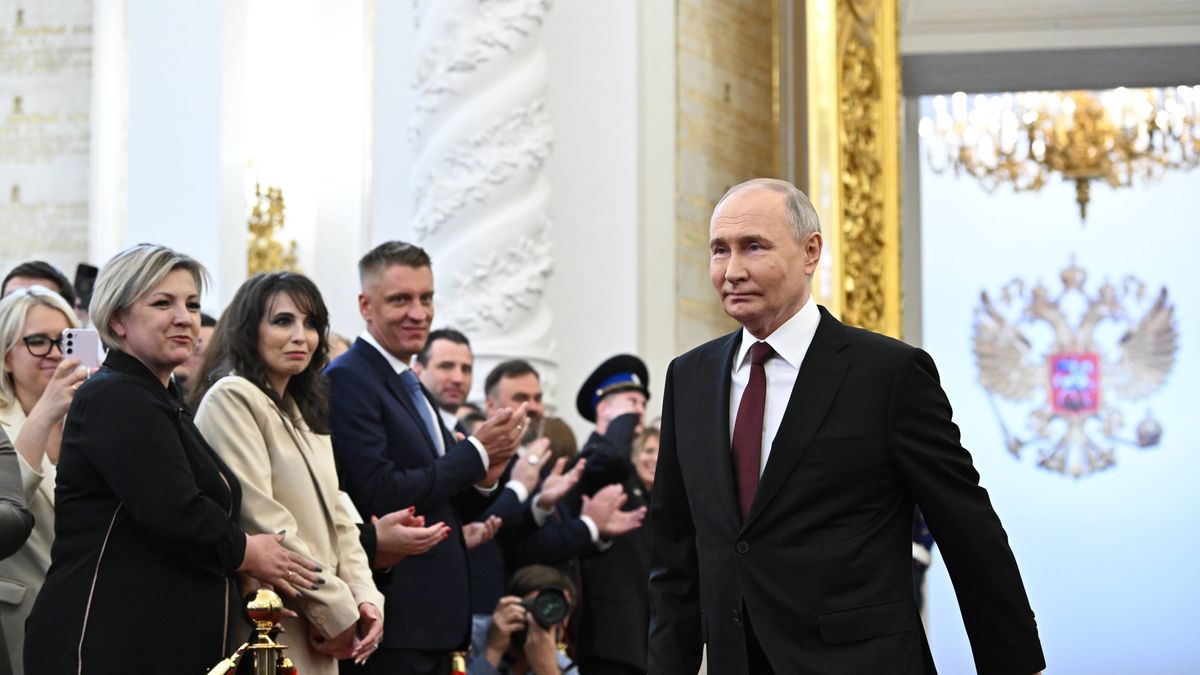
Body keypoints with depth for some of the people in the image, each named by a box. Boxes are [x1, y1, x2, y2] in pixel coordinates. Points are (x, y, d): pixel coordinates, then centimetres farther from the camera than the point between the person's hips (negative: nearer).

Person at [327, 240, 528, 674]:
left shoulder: (413, 389, 18)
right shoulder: (346, 381, -10)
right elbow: (379, 498, -19)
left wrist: (484, 478, 0)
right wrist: (475, 451, -12)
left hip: (435, 619, 9)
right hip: (392, 621, -9)